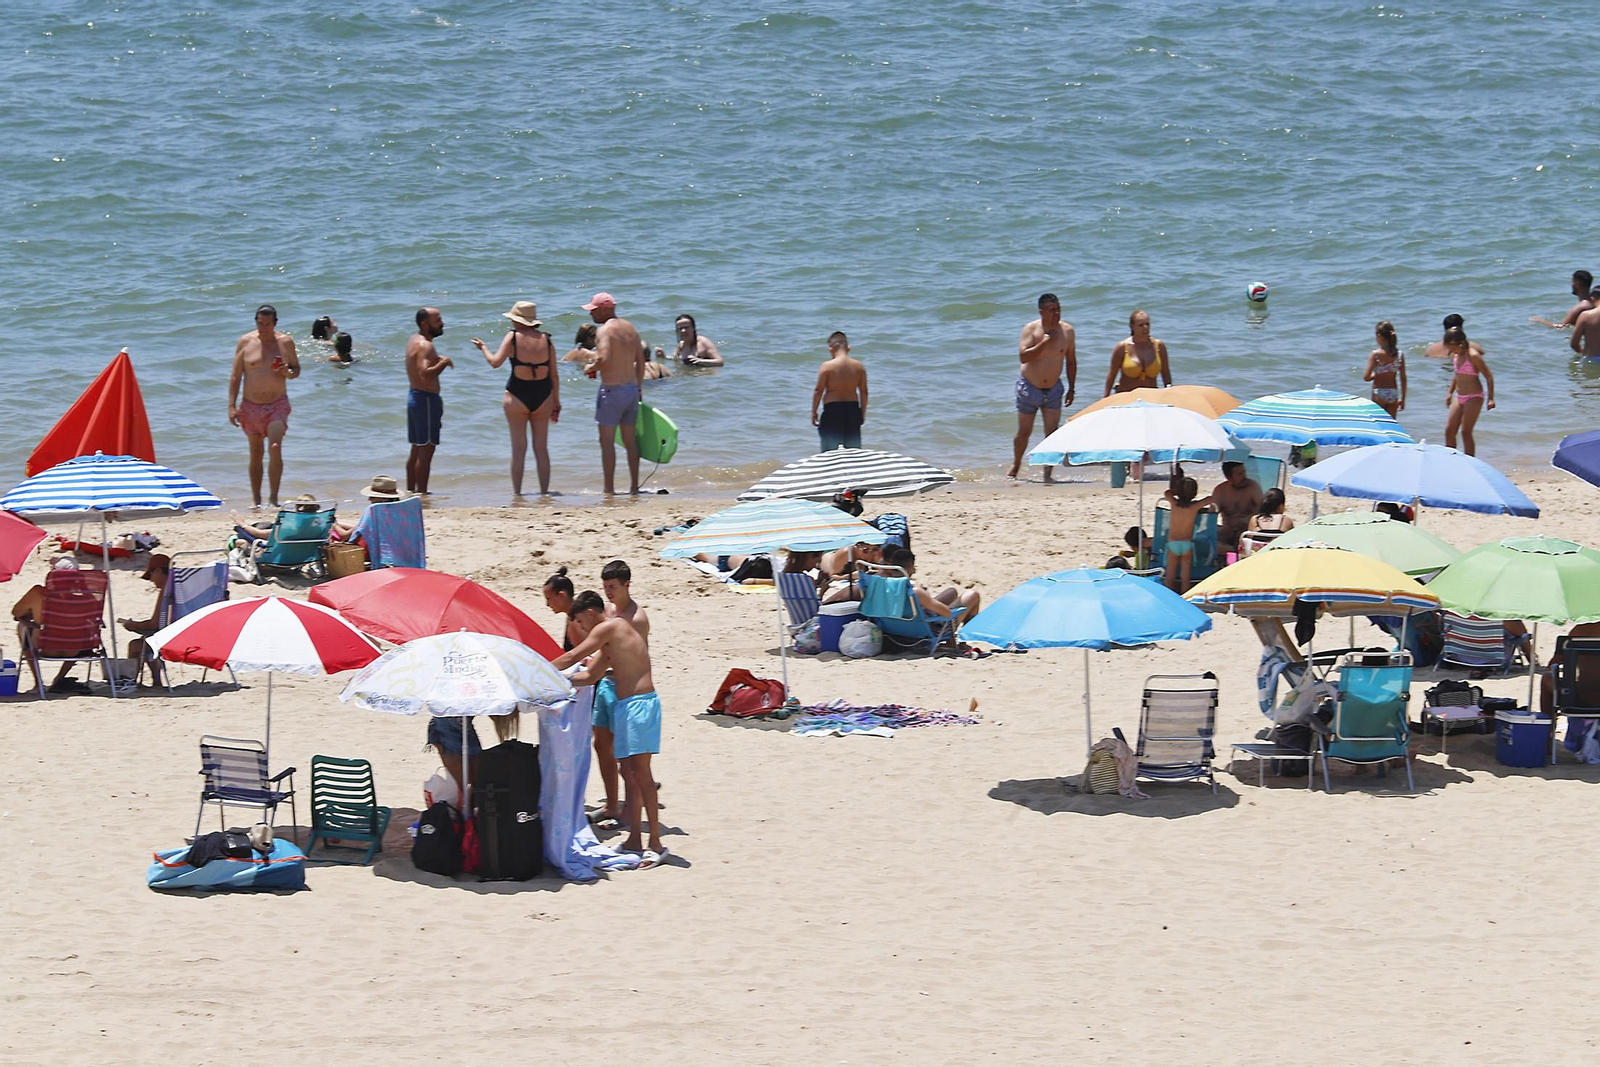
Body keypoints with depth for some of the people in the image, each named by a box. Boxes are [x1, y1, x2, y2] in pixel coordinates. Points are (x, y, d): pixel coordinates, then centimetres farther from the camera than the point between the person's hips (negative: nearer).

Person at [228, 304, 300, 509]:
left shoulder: (285, 342, 1)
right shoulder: (246, 342, -1)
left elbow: (296, 368, 13)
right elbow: (235, 376, 2)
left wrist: (288, 373, -11)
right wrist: (232, 406, -3)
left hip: (277, 404, -1)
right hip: (251, 406, 1)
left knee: (275, 448, -18)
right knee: (256, 453, 8)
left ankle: (273, 498, -15)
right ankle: (257, 502, 17)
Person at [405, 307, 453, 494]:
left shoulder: (414, 340, 12)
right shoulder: (425, 346, -19)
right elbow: (425, 375, -32)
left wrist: (437, 361, 11)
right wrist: (443, 363, -21)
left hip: (414, 395, 10)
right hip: (427, 399, -10)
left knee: (417, 449, 16)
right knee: (426, 450, -7)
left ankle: (410, 490, 21)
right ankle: (421, 493, -7)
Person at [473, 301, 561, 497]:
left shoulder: (512, 337, -8)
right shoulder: (546, 340, 2)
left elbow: (495, 362, -15)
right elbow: (554, 375, 5)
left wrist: (483, 348, 4)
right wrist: (556, 402, 13)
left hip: (517, 396, -3)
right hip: (543, 397, 3)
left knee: (519, 448, 2)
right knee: (541, 448, 9)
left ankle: (516, 491, 2)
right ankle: (544, 490, 8)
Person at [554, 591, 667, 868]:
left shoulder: (608, 628, -9)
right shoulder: (610, 640, 21)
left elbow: (573, 657, -8)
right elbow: (590, 675, 25)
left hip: (639, 703, -10)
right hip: (625, 705, 10)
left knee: (640, 772, -11)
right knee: (629, 774, 12)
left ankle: (655, 844, -12)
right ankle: (635, 840, 16)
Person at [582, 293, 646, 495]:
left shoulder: (605, 330, -12)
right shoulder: (630, 328, 12)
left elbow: (604, 358, -27)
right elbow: (641, 361, 15)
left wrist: (591, 368, -7)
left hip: (612, 389, -8)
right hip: (632, 387, 8)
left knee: (607, 440, -3)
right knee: (630, 439, 14)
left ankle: (609, 488, -5)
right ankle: (634, 486, 16)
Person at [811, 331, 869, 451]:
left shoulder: (827, 366, -9)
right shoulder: (858, 366, 1)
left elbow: (818, 391, -6)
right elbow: (863, 392, 6)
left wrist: (813, 412, 4)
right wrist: (862, 412, 17)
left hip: (832, 408, -4)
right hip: (853, 409, 4)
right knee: (853, 445, 11)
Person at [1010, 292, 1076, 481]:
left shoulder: (1067, 331, -4)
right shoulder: (1031, 329, -13)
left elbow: (1071, 361, 6)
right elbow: (1023, 356, -24)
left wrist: (1071, 389, 5)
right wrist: (1044, 343, -29)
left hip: (1053, 389, 2)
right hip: (1029, 386, -2)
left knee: (1052, 433, -8)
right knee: (1024, 432, 9)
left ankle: (1047, 473, 0)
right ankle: (1015, 465, 32)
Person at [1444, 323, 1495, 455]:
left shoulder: (1473, 356, -18)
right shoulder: (1455, 355, 4)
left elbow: (1488, 376, -14)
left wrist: (1490, 398, -17)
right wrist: (1450, 393, 24)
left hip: (1474, 397, -8)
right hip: (1459, 397, 8)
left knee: (1466, 432, -6)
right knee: (1449, 431, 5)